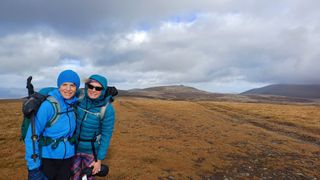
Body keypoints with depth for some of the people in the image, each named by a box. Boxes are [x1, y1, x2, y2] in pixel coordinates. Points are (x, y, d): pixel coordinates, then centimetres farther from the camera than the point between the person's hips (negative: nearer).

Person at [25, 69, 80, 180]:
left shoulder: (74, 104, -3)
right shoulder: (48, 105, -19)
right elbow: (31, 137, -17)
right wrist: (33, 167, -17)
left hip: (67, 157, 5)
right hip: (47, 158, -5)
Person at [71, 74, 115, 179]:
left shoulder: (107, 109, -20)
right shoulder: (79, 101, -10)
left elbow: (106, 135, -15)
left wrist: (99, 159, -12)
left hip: (91, 150, -3)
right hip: (74, 147, 3)